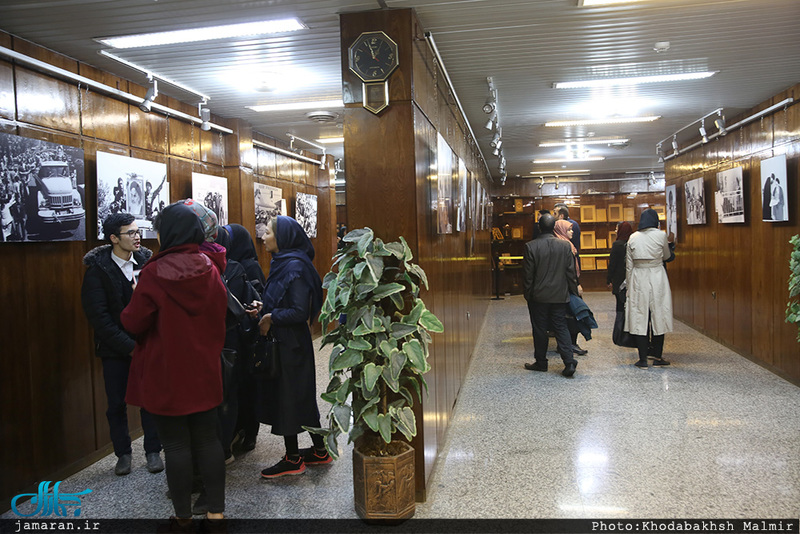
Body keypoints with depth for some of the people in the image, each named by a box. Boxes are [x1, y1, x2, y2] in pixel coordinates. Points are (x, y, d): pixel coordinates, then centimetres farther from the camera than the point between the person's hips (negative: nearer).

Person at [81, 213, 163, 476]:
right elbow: (99, 316, -9)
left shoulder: (147, 262, 1)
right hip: (115, 349, -1)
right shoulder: (97, 269, -7)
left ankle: (153, 450, 21)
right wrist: (129, 346, -13)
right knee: (117, 404, 8)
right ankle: (123, 453, 25)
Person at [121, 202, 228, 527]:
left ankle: (183, 515, 19)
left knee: (176, 445, 7)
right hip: (204, 371, 4)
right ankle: (216, 511, 20)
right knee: (208, 440, 12)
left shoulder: (155, 273, -17)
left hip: (166, 374, -4)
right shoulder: (211, 269, -3)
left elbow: (134, 323, -10)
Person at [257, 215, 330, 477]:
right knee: (303, 397, 15)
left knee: (288, 396, 1)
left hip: (290, 344, -10)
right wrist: (263, 311, 4)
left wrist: (271, 318, -14)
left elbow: (300, 312, -23)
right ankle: (319, 450, 27)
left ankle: (292, 459, 14)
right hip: (282, 341, 10)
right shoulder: (281, 264, 11)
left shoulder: (294, 267, -19)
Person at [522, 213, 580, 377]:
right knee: (561, 327, 8)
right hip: (560, 296, 2)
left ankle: (541, 362, 18)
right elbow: (571, 272, 2)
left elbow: (527, 274, -7)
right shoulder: (565, 246, -3)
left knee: (540, 329, 8)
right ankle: (569, 362, -2)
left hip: (538, 296, -2)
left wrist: (528, 294, 3)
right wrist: (575, 290, 14)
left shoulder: (530, 247, -11)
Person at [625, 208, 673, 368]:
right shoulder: (660, 235, -4)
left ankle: (643, 359, 3)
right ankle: (657, 357, 13)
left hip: (638, 279, 1)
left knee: (639, 317, 3)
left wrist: (629, 284, 13)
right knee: (658, 315, 8)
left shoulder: (633, 238, 3)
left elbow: (629, 265, 5)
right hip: (657, 277, -1)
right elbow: (667, 256, 12)